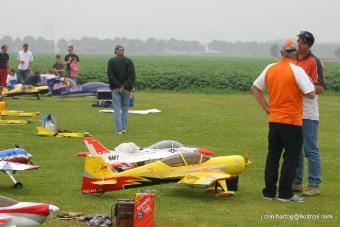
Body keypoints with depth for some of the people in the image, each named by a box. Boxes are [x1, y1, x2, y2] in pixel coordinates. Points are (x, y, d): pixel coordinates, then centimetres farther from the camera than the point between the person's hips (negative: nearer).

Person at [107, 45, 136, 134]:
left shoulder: (111, 61, -1)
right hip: (126, 89, 2)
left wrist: (119, 86, -10)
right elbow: (132, 76, -5)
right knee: (125, 107, 13)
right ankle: (124, 128, 10)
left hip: (115, 88, -2)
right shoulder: (129, 61, 3)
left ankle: (119, 129, -8)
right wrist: (125, 86, -8)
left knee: (117, 108, -1)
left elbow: (110, 75, -10)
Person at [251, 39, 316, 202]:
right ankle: (285, 193, 2)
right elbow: (311, 94, -17)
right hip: (292, 121, -6)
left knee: (272, 156, 12)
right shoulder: (297, 70, -13)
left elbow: (255, 88, 14)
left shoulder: (270, 69, 5)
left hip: (274, 120, 6)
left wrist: (266, 107, 12)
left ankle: (269, 192, 14)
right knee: (291, 158, 2)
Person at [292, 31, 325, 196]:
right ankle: (296, 183, 23)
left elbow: (320, 88, -14)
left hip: (308, 114, -8)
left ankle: (314, 185, -1)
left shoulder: (314, 62, -9)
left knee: (311, 150, -5)